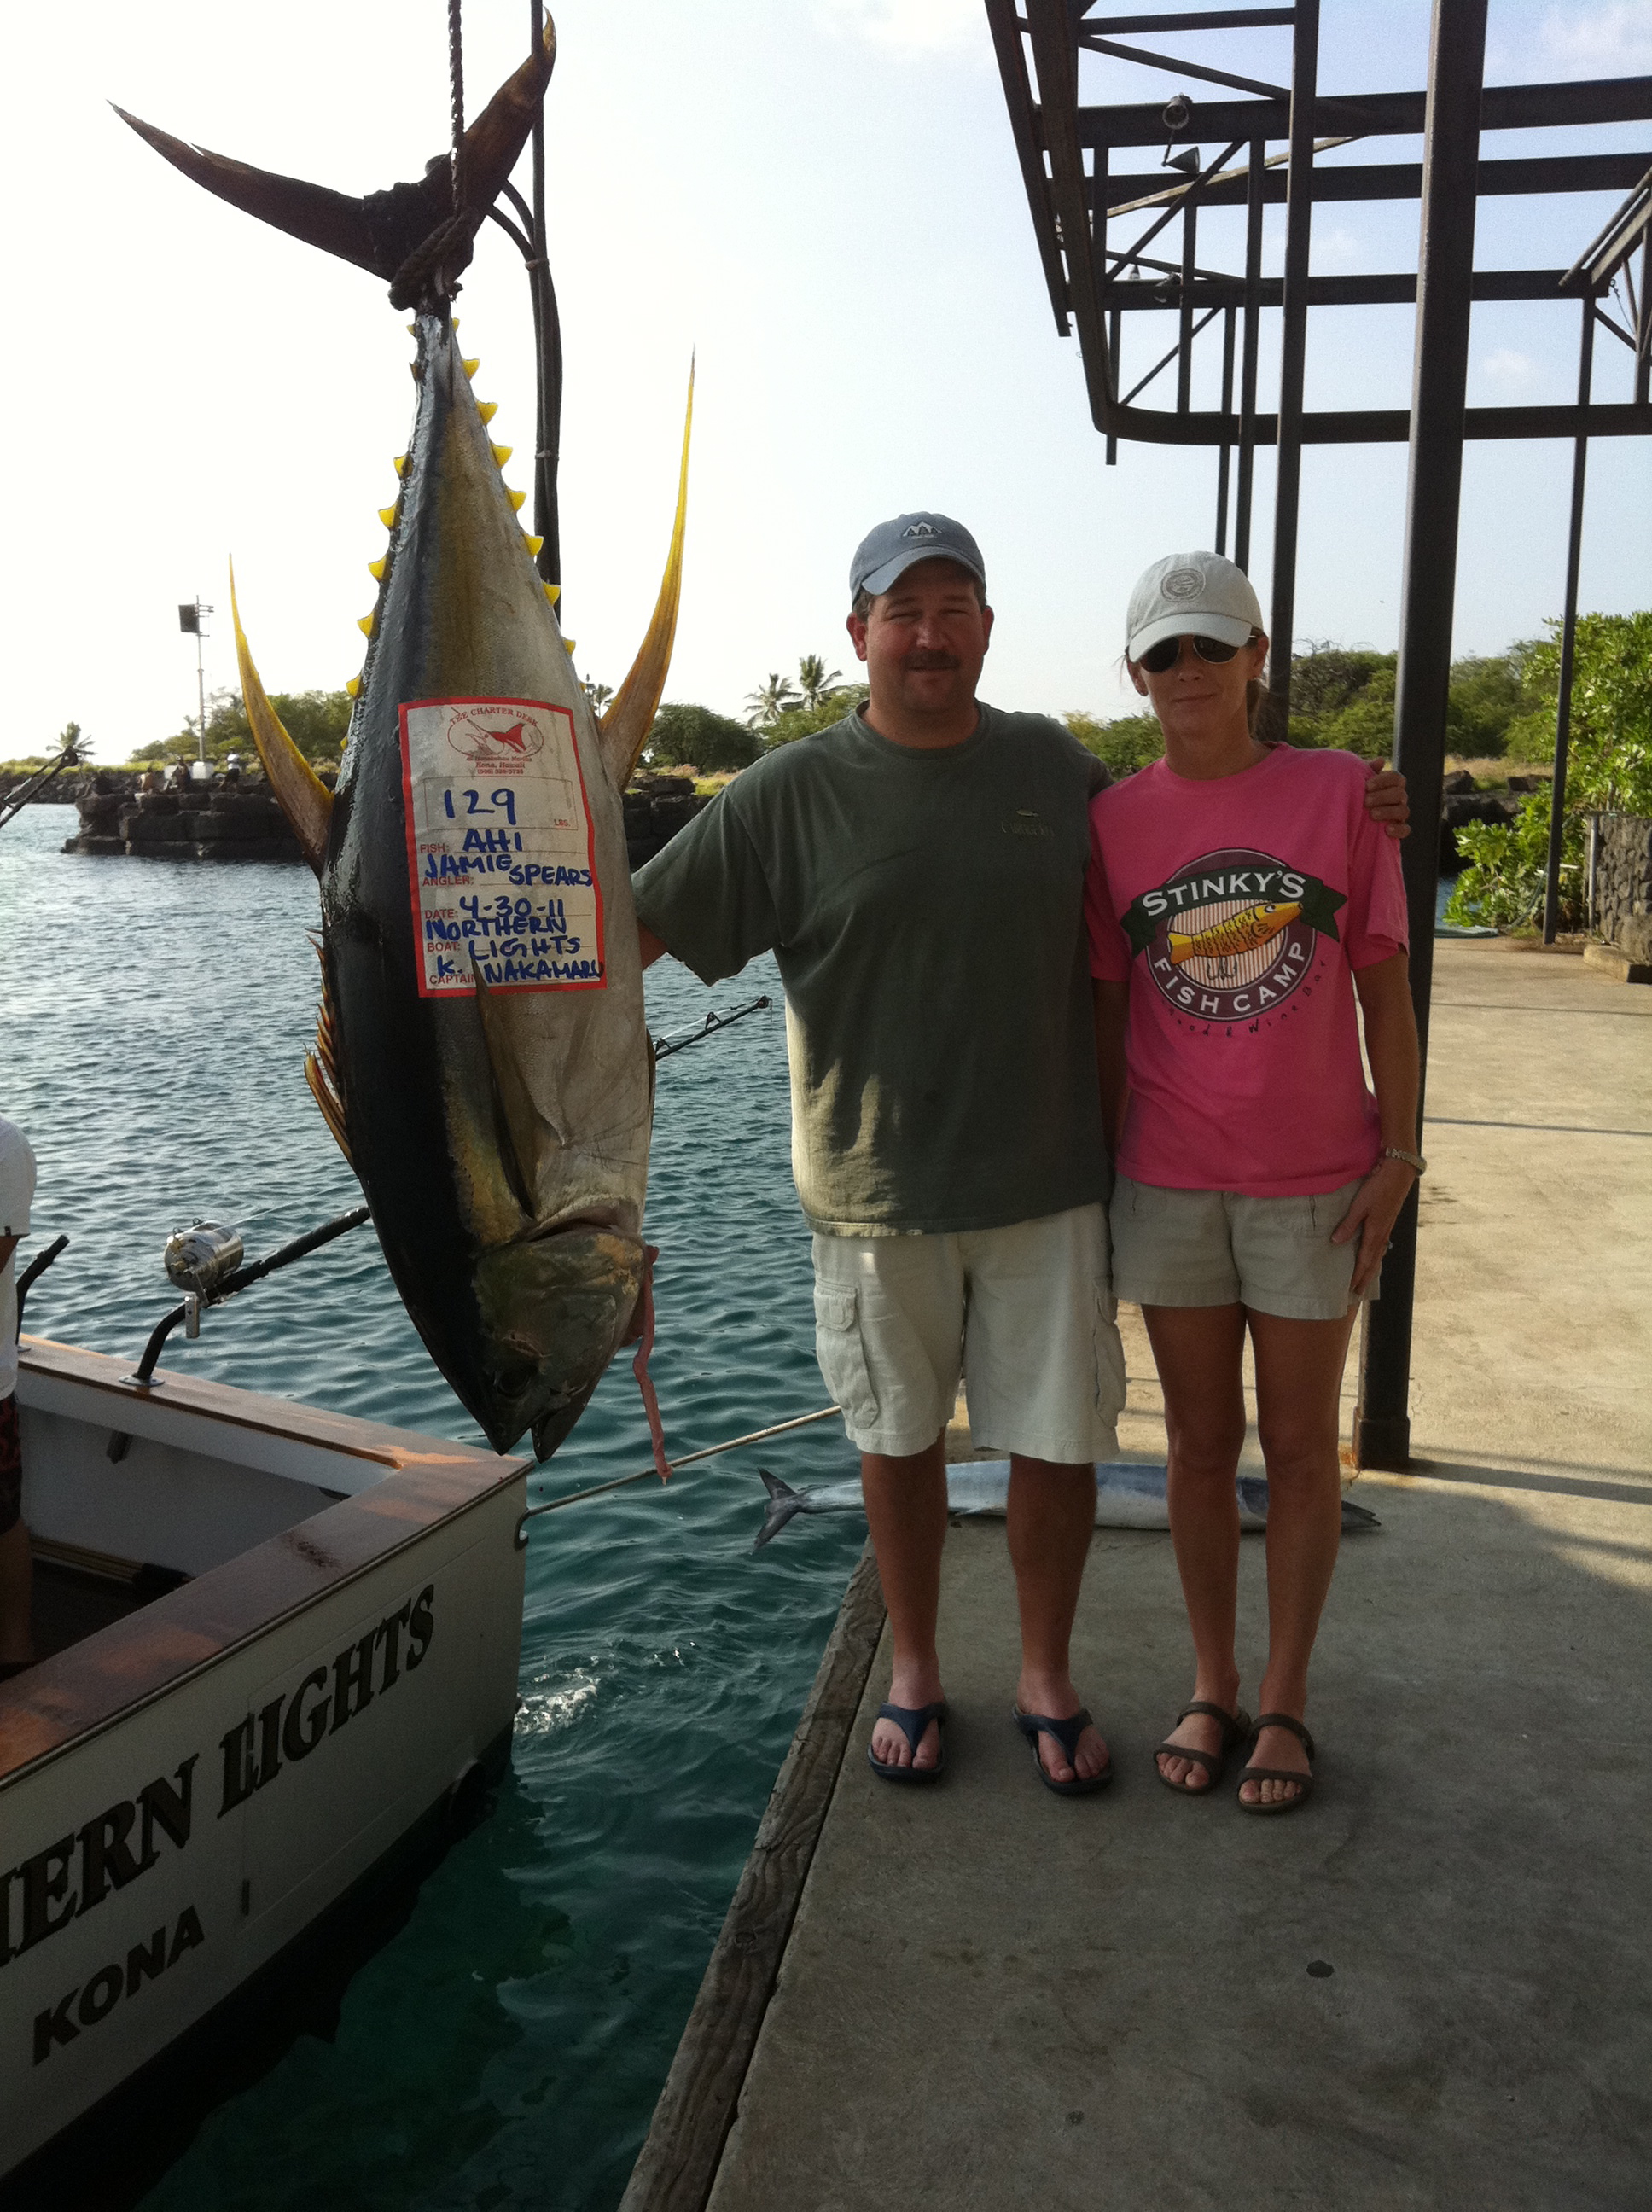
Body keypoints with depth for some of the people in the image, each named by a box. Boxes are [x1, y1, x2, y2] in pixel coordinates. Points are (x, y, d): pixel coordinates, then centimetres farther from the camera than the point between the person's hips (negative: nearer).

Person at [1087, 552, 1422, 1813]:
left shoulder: (1340, 792, -3)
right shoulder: (1115, 821, 1)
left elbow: (1385, 989, 0)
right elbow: (1106, 1012, 5)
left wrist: (1399, 1154, -5)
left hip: (1314, 1184, -1)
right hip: (1168, 1184, 2)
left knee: (1300, 1443, 9)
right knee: (1201, 1440, 12)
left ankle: (1285, 1702, 25)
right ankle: (1211, 1689, 28)